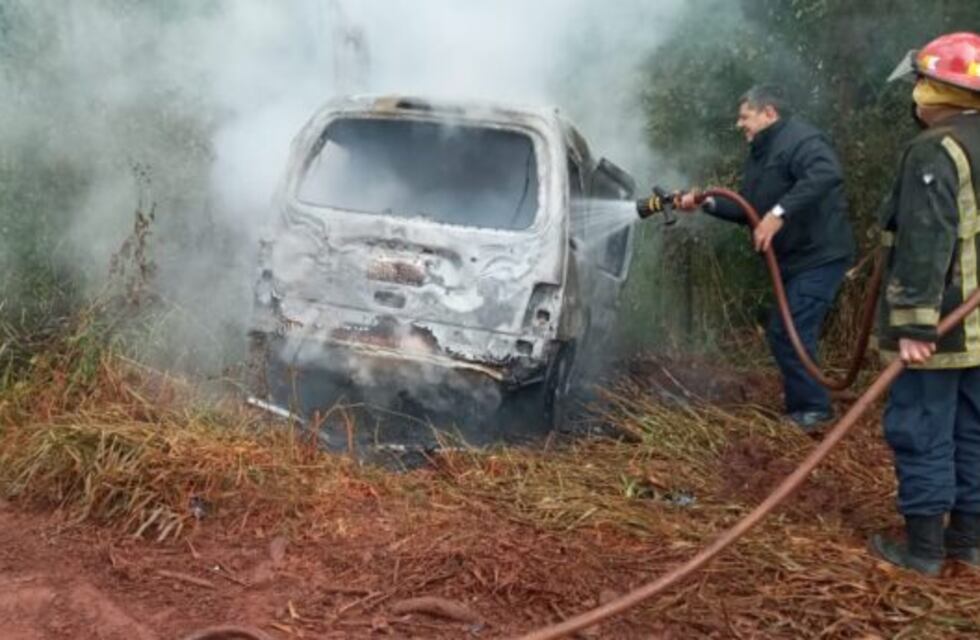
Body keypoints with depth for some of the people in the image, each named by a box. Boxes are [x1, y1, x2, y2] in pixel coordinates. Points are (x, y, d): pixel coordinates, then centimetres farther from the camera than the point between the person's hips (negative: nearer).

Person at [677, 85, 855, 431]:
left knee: (787, 332, -11)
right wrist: (707, 203, 3)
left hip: (819, 256, -10)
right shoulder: (761, 153, 16)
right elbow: (746, 209, 17)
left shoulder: (800, 139, -16)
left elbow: (827, 174, -36)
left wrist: (779, 212, -40)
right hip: (795, 258, 10)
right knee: (788, 332, 16)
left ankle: (812, 409, 2)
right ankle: (802, 403, 30)